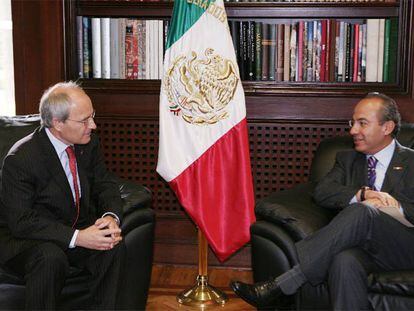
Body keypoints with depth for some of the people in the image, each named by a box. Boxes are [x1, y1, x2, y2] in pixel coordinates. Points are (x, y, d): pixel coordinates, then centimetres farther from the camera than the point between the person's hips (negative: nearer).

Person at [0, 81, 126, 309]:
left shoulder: (88, 143, -4)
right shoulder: (19, 159, -23)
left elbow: (105, 184, 4)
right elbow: (21, 222, -25)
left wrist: (111, 217, -20)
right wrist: (77, 237, -34)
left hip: (78, 229, 5)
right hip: (25, 238, -5)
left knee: (115, 246, -23)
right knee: (51, 258, -36)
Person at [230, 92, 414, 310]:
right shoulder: (347, 159, 23)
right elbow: (321, 192, 4)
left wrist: (395, 207, -14)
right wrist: (363, 194, -11)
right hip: (363, 245, 2)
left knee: (360, 212, -34)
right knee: (344, 261, -38)